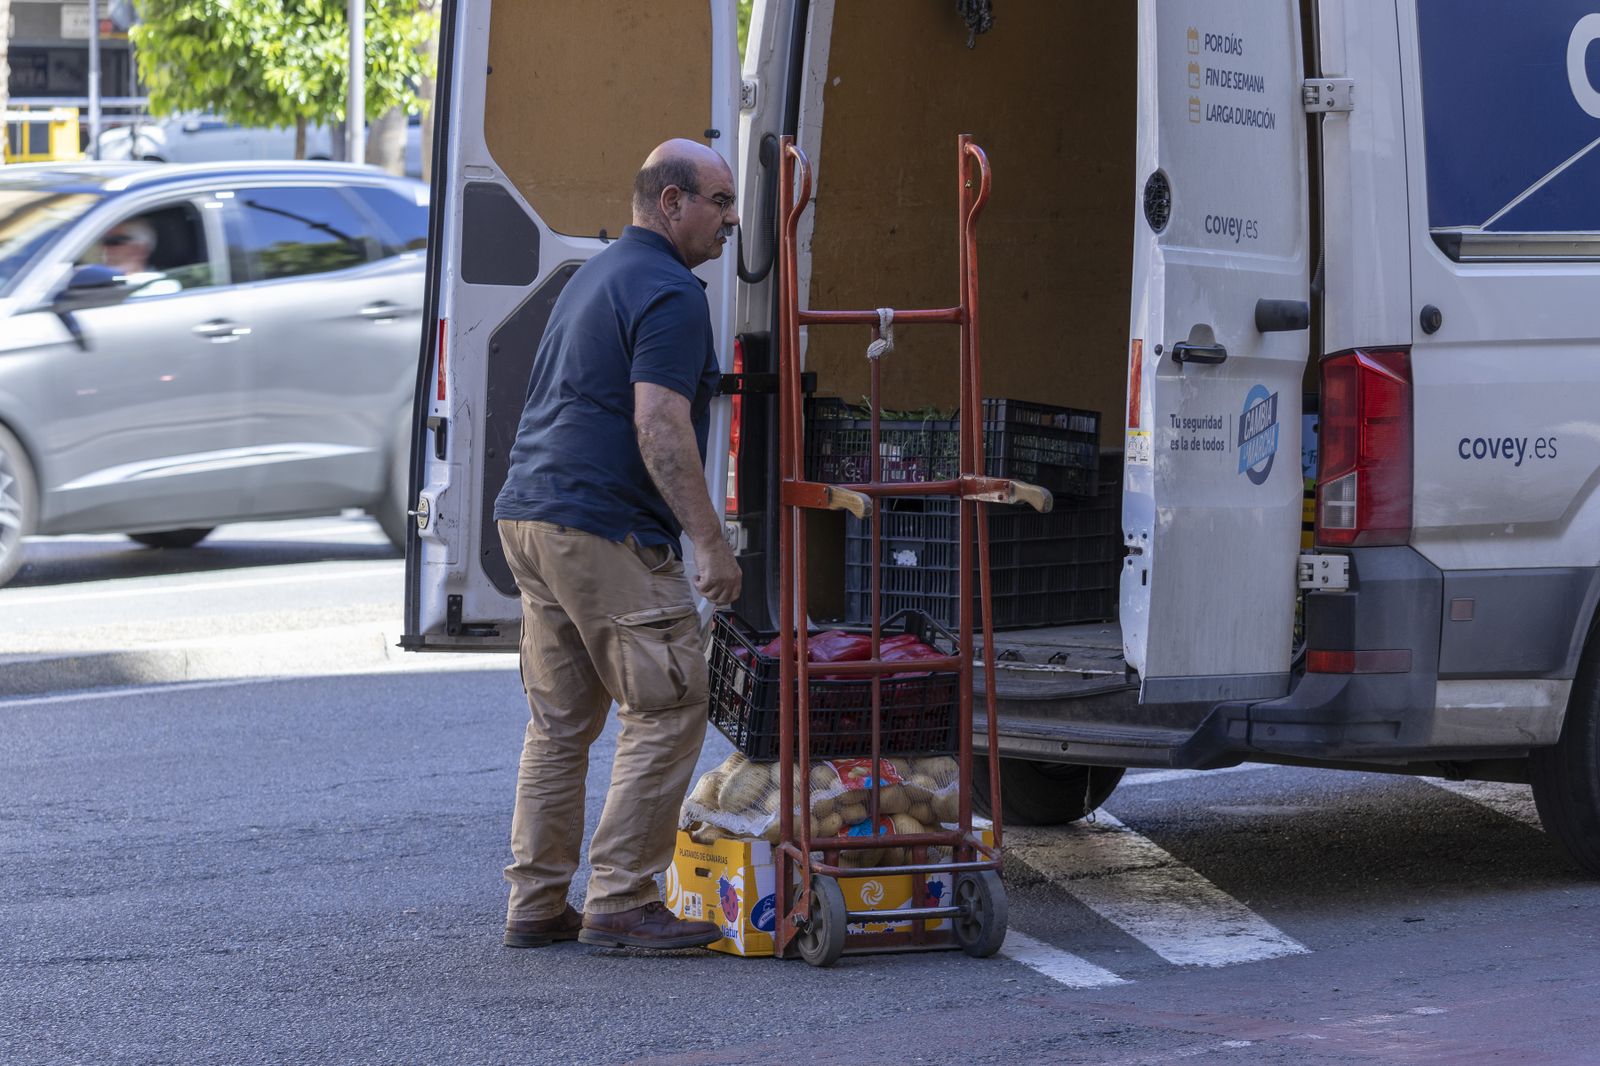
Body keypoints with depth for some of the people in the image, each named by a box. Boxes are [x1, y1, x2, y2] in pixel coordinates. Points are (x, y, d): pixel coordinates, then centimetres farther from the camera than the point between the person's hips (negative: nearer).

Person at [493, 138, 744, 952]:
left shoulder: (593, 277, 22)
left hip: (530, 517, 10)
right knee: (668, 709, -5)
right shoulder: (669, 294, -10)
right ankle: (620, 901, -6)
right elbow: (660, 426, -19)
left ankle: (536, 905, 12)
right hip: (606, 531, -10)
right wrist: (709, 543, -18)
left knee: (560, 721, 12)